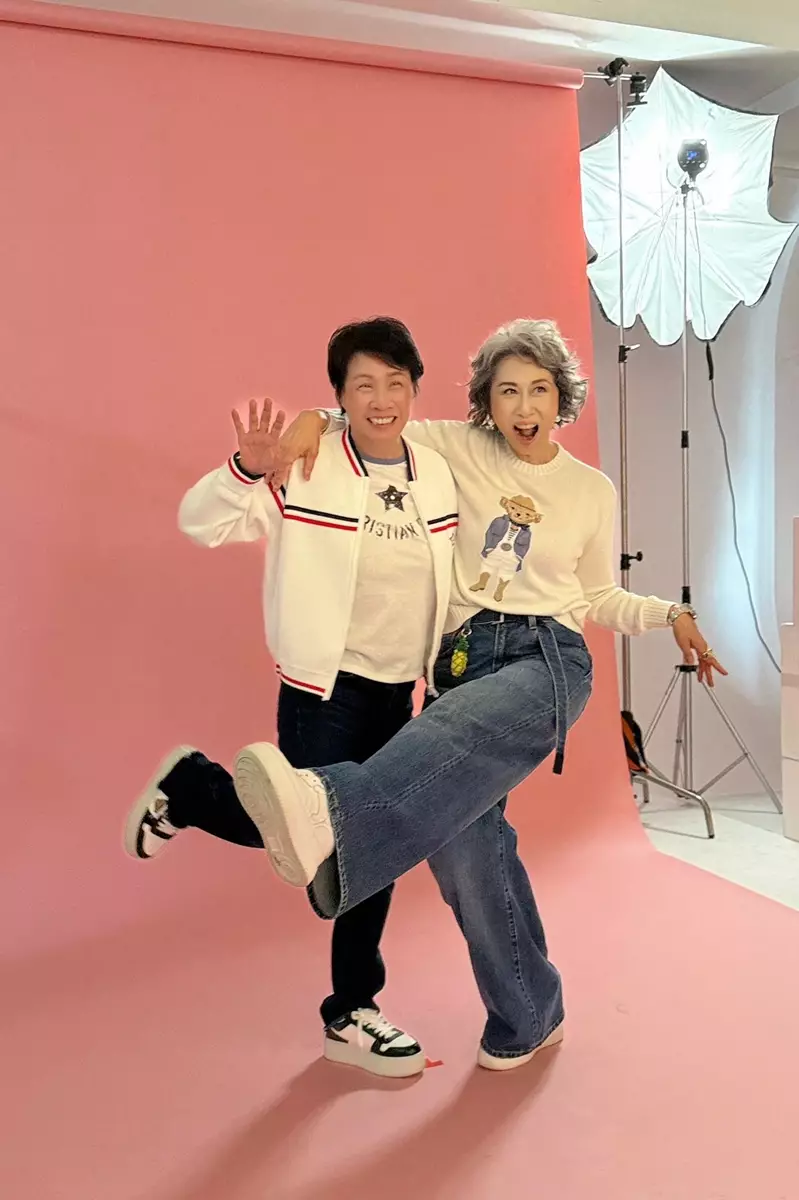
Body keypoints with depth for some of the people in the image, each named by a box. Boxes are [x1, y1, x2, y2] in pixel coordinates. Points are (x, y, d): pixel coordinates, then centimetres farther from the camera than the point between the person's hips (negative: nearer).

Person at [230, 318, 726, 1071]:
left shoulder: (593, 491, 13)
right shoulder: (460, 450, 11)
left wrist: (671, 614, 6)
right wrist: (316, 420, -6)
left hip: (548, 657, -1)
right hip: (466, 661, 2)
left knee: (463, 732, -38)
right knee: (463, 845, -11)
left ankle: (333, 815, -68)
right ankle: (527, 1017, 11)